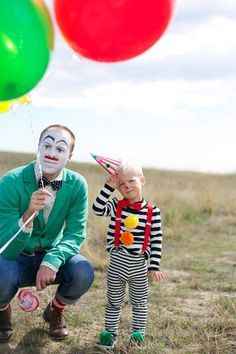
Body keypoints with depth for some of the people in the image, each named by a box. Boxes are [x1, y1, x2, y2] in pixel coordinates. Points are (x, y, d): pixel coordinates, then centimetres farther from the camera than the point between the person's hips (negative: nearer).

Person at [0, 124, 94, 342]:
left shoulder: (77, 185, -13)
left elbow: (75, 234, -11)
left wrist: (52, 261, -32)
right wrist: (28, 215, -42)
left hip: (52, 255, 2)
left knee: (83, 273, -28)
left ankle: (55, 311, 9)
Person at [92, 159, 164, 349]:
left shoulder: (152, 211, -7)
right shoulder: (116, 206, -5)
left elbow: (157, 240, -5)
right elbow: (97, 209, -24)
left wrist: (154, 267, -7)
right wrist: (109, 186, -23)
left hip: (139, 265, 0)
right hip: (117, 263, 0)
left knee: (139, 303, 15)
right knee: (114, 302, 15)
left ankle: (138, 333, 30)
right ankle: (110, 333, 28)